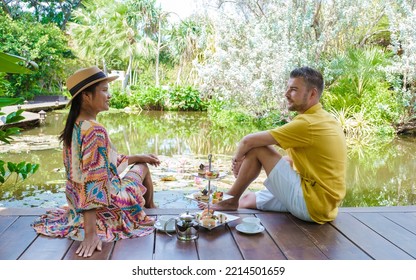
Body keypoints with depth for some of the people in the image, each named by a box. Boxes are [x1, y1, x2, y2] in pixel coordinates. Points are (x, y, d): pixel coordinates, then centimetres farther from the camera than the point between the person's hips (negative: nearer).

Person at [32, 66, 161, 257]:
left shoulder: (74, 127, 1)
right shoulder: (95, 131, -29)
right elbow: (93, 185, -33)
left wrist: (137, 157, 16)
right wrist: (90, 233, -33)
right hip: (105, 206, -8)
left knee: (139, 162, 28)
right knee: (142, 167, 19)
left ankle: (149, 207, 48)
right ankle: (150, 209, 45)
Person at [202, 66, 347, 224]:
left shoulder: (308, 123, -20)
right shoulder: (325, 119, 11)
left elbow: (248, 141, -19)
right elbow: (292, 160, 15)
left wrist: (237, 158, 4)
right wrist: (247, 161, 6)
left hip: (311, 206, -10)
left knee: (256, 148, -8)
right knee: (247, 200, 16)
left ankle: (230, 201, 7)